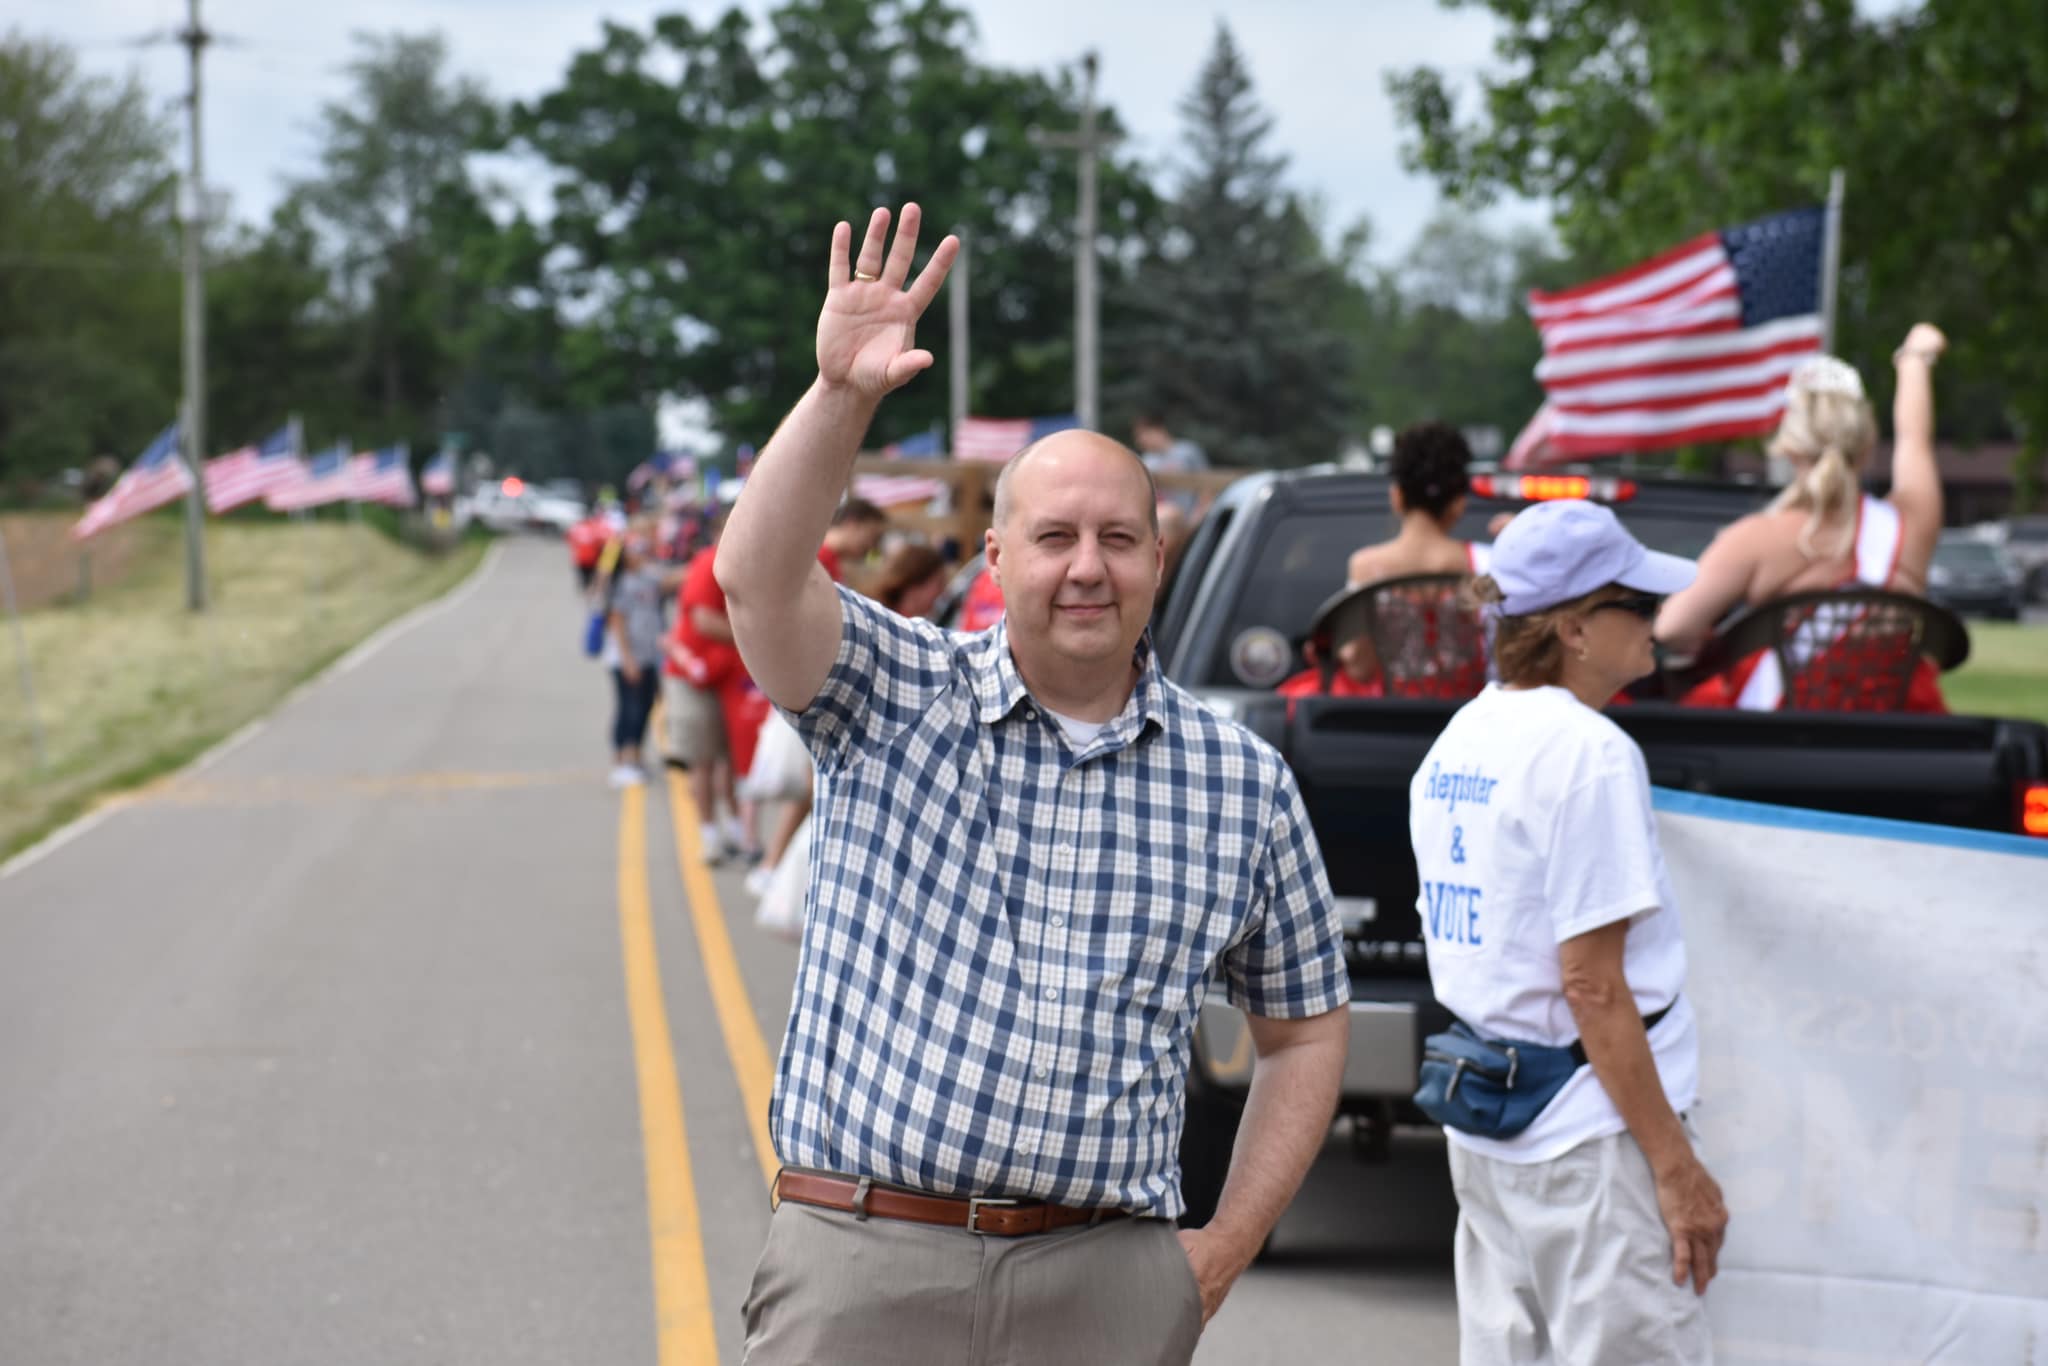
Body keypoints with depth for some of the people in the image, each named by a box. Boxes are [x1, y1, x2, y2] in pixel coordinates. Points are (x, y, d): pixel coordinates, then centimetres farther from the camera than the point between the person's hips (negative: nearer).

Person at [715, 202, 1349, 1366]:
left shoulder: (1243, 784, 7)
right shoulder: (894, 700, 3)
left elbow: (1305, 1026, 15)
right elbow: (759, 576, -15)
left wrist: (1228, 1248, 6)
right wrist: (842, 393, -28)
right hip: (863, 1268, -1)